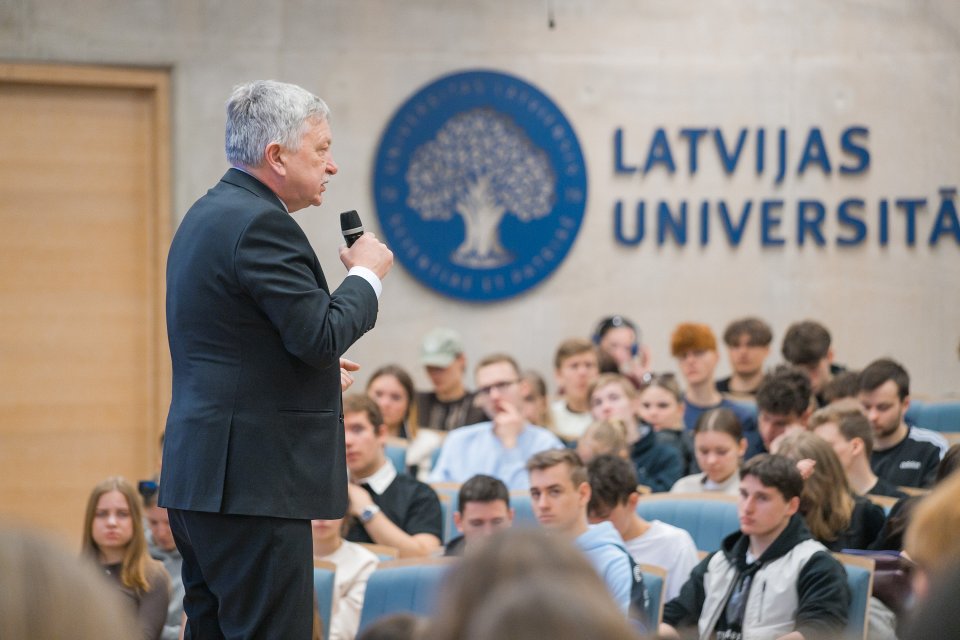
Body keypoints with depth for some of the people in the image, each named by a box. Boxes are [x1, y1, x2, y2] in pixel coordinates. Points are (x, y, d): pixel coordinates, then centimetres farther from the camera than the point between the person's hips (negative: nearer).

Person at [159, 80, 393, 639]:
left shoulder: (208, 214, 18)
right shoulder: (261, 223, -15)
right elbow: (321, 335, -19)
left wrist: (316, 368, 19)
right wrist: (367, 274, -3)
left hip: (199, 473, 10)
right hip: (251, 482, -10)